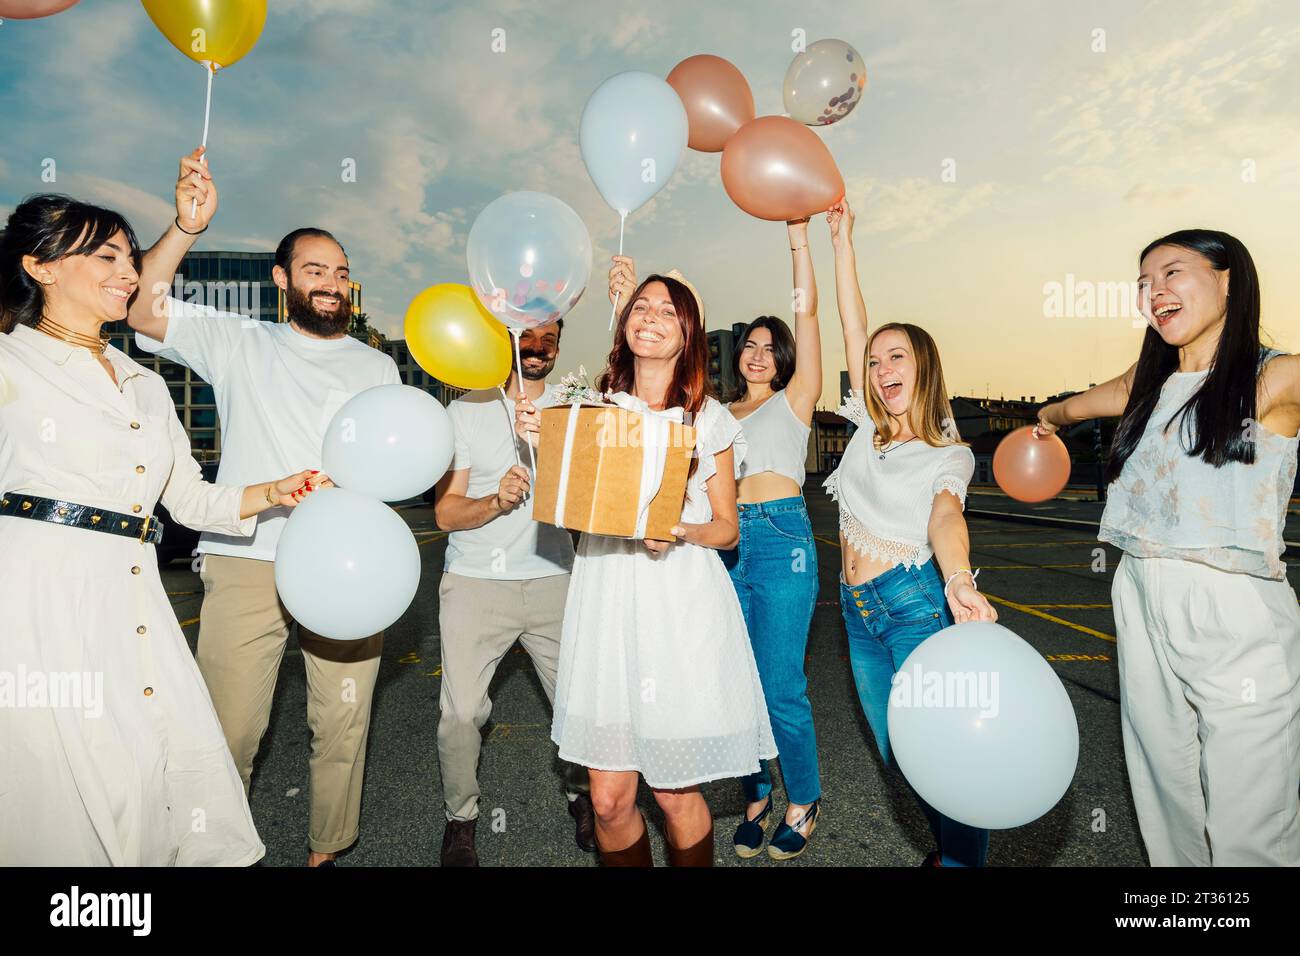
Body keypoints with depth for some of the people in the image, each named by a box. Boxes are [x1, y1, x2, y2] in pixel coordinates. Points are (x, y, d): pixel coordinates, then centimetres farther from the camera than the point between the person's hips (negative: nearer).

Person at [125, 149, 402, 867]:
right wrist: (187, 226, -10)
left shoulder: (378, 368, 19)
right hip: (246, 560, -1)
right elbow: (142, 306, 1)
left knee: (341, 727, 6)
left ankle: (326, 850, 25)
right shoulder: (240, 344, 13)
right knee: (228, 730, -1)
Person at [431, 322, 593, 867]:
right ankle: (460, 818, 22)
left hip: (552, 580, 2)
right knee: (461, 711, -5)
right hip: (475, 583, -1)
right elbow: (445, 512, -2)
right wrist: (497, 501, -20)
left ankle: (582, 795, 30)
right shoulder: (467, 411, 3)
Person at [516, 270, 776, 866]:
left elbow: (727, 527, 6)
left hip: (683, 608, -2)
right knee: (609, 800, 5)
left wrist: (680, 531, -15)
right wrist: (540, 442, -3)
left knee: (676, 795, 6)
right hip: (606, 600, 2)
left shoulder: (709, 418, 3)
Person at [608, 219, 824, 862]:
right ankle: (757, 799, 26)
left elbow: (806, 309, 2)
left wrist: (798, 233, 0)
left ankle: (803, 802, 20)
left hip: (781, 540, -4)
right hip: (725, 545, 4)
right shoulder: (716, 412, 19)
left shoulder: (794, 399, 10)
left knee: (780, 689, -3)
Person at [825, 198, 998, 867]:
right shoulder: (870, 428, 10)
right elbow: (852, 327, 8)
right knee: (898, 756, 13)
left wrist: (959, 580, -43)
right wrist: (841, 238, 8)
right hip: (860, 611, 5)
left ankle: (964, 860, 15)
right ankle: (945, 849, 34)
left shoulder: (949, 453, -1)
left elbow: (945, 516, -22)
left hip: (916, 601, -5)